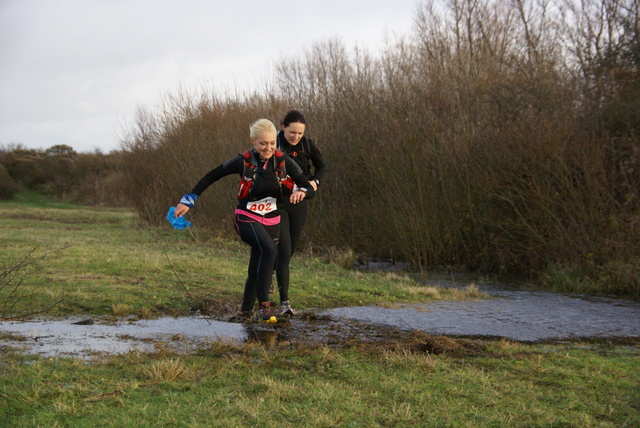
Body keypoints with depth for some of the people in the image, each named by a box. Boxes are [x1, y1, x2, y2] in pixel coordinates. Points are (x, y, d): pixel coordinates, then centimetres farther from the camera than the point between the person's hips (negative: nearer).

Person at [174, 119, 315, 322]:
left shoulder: (284, 161, -6)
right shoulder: (243, 162, -11)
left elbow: (309, 188, -7)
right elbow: (211, 176, -2)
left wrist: (301, 192, -32)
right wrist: (188, 200, -3)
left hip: (271, 221, 3)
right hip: (247, 218, -3)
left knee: (256, 270, 5)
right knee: (269, 249, -31)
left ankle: (246, 311, 28)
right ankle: (263, 305, -29)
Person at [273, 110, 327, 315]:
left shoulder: (307, 145, -2)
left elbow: (321, 166, 13)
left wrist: (315, 181, -6)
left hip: (299, 204, 4)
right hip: (277, 204, -4)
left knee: (290, 250, 15)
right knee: (284, 251, -13)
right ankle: (284, 302, -10)